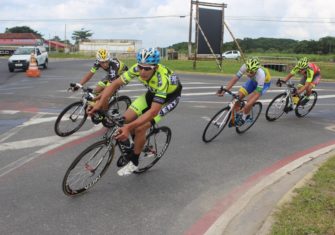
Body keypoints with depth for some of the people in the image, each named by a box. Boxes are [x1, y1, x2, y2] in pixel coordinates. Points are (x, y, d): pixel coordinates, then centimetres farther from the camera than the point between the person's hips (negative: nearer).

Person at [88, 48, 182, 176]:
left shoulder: (162, 79, -41)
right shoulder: (137, 69, -26)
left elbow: (153, 111, -44)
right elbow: (115, 84, -19)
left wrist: (129, 127, -51)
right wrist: (99, 104, -31)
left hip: (169, 96, -6)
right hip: (152, 93, 6)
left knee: (139, 128, -19)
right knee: (126, 119, -8)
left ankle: (133, 162, 3)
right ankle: (140, 145, 18)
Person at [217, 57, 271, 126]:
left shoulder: (260, 74, -43)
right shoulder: (245, 66, -34)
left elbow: (257, 94, -39)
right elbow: (235, 78, -25)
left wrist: (246, 107, -45)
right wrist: (224, 90, -36)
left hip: (264, 83, -4)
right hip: (253, 80, 4)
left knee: (250, 100, -24)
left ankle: (243, 118, 1)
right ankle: (238, 116, 10)